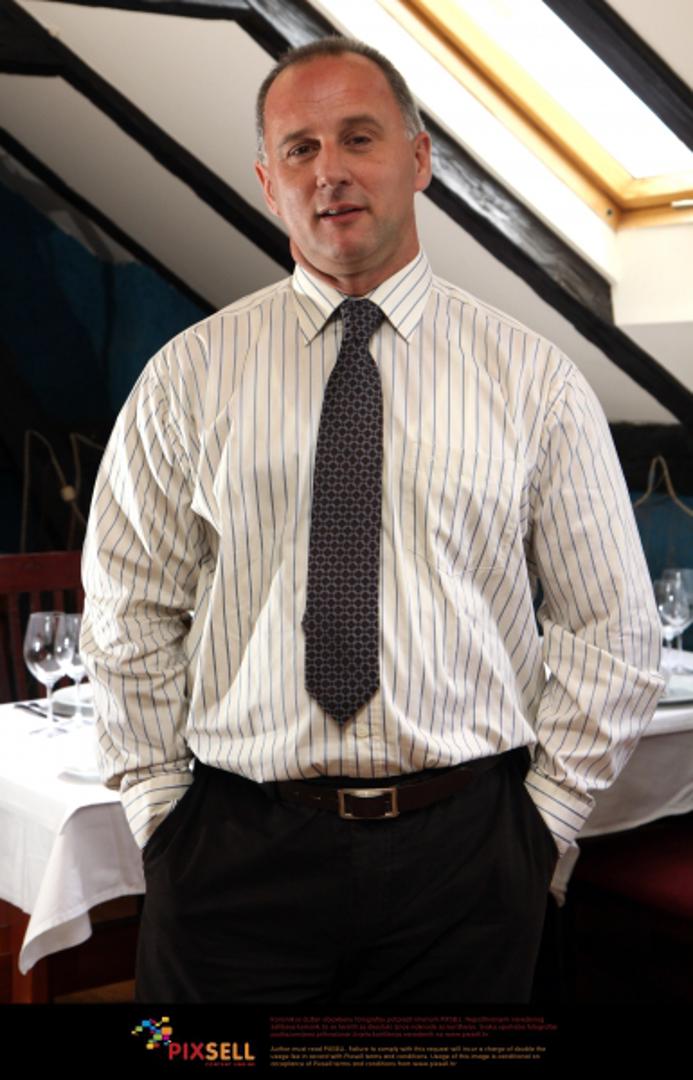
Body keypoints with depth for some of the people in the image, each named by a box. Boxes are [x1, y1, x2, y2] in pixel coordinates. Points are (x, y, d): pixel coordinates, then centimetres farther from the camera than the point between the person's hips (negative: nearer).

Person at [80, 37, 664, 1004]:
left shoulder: (533, 378, 2)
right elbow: (127, 617, 5)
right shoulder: (189, 376, 2)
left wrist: (543, 814, 0)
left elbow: (612, 626, 4)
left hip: (464, 856, 0)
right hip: (238, 851, 0)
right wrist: (161, 807, 1)